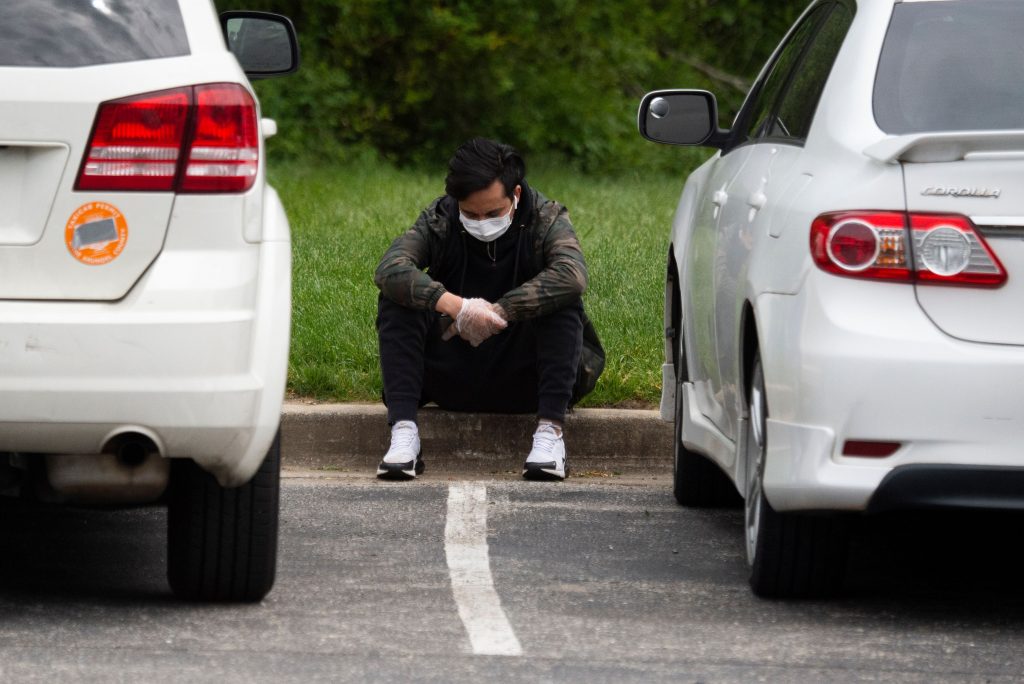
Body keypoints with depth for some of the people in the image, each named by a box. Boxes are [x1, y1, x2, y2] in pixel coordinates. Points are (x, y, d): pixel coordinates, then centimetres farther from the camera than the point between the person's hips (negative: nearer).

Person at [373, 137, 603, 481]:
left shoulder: (547, 219, -7)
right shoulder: (439, 220, -4)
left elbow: (571, 274, -30)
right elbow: (389, 269, -23)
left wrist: (499, 311, -33)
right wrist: (455, 306, -37)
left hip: (524, 383, -1)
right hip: (453, 382, 1)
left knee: (562, 301, -26)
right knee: (396, 299, -18)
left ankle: (550, 431, -31)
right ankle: (403, 432, -26)